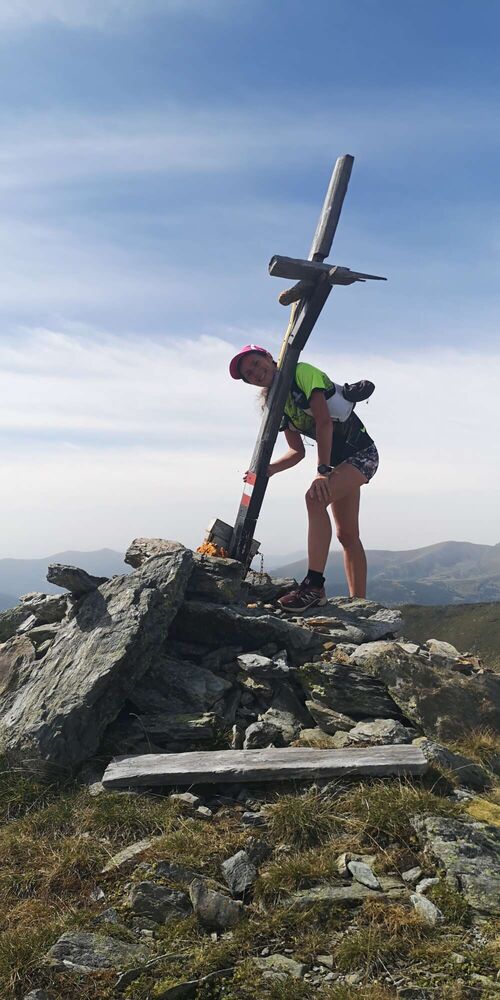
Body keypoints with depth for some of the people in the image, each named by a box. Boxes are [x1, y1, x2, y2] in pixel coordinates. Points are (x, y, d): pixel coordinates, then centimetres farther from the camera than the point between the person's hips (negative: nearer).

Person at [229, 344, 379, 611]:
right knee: (347, 534, 9)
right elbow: (297, 452, 3)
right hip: (338, 460, 9)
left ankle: (314, 586, -32)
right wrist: (268, 470, -14)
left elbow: (324, 422, -26)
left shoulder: (303, 372, -16)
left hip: (361, 453, -9)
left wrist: (323, 472, -32)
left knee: (315, 497, -31)